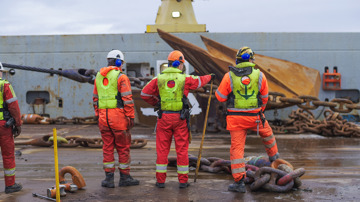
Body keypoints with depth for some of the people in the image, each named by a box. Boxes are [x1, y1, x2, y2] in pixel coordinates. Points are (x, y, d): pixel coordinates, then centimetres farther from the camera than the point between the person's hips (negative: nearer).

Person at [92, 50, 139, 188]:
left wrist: (98, 116, 19)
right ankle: (124, 177, 13)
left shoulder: (99, 77, 12)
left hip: (103, 116, 6)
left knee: (107, 147, 10)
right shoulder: (121, 77, -8)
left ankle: (109, 178, 11)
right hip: (118, 116, -5)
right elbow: (128, 99, -12)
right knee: (123, 147, 5)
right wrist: (131, 117, -8)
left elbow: (96, 99, 15)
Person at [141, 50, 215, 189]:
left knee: (162, 149, 8)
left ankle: (160, 180, 10)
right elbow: (199, 81, 17)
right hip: (180, 118, -1)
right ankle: (183, 180, 10)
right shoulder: (185, 79, -2)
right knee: (182, 149, 6)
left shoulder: (159, 79, 1)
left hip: (164, 117, 2)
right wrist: (209, 77, 37)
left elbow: (144, 94, 4)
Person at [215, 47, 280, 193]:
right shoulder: (260, 75, -5)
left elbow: (220, 97, -4)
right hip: (254, 117, 1)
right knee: (266, 132, 31)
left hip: (236, 118, -1)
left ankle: (239, 182, 1)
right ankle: (273, 155, 55)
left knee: (237, 148, 3)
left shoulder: (229, 76, -10)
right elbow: (264, 97, 7)